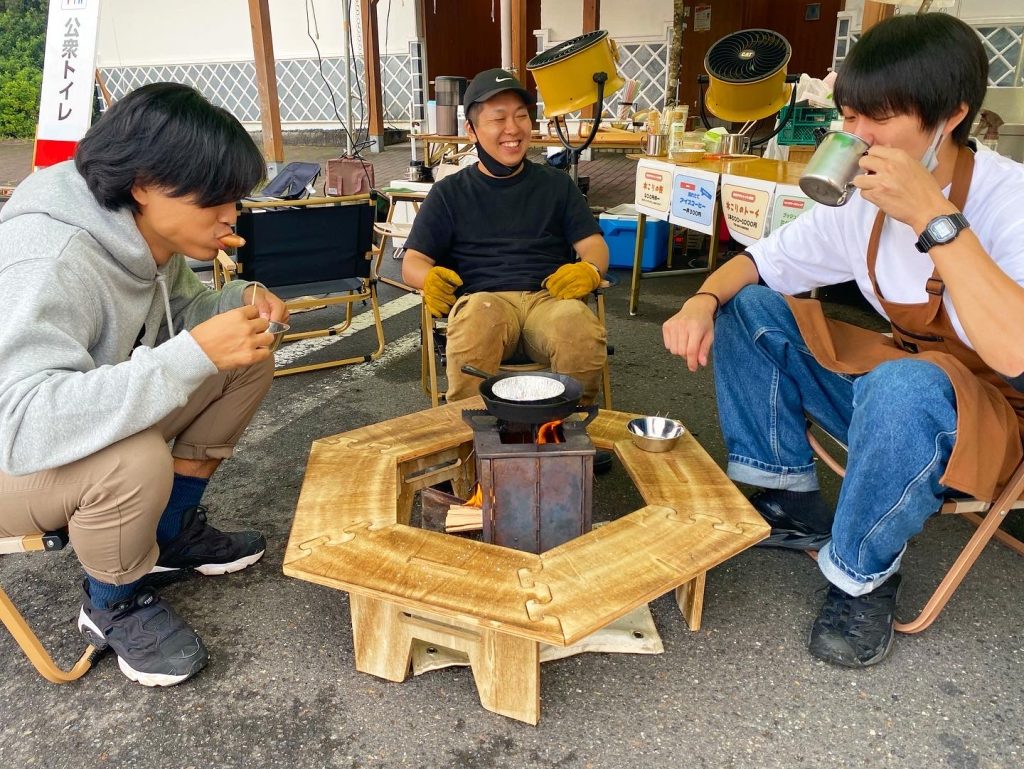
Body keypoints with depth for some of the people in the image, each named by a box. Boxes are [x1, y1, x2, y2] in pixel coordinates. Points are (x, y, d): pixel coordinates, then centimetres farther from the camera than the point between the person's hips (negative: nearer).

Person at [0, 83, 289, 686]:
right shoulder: (52, 261, -33)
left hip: (101, 412, 8)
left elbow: (176, 313, 10)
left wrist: (239, 304, -13)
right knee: (135, 460, -38)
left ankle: (172, 532, 12)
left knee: (250, 360, -4)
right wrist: (195, 354, -47)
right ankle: (115, 604, -4)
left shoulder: (148, 233, -9)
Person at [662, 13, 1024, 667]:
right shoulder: (863, 198, -6)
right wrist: (703, 301, -19)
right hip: (896, 376, 6)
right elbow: (760, 262, 2)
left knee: (904, 385, -40)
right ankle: (789, 504, 3)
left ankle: (863, 575, -12)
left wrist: (936, 217, -39)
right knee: (748, 307, -6)